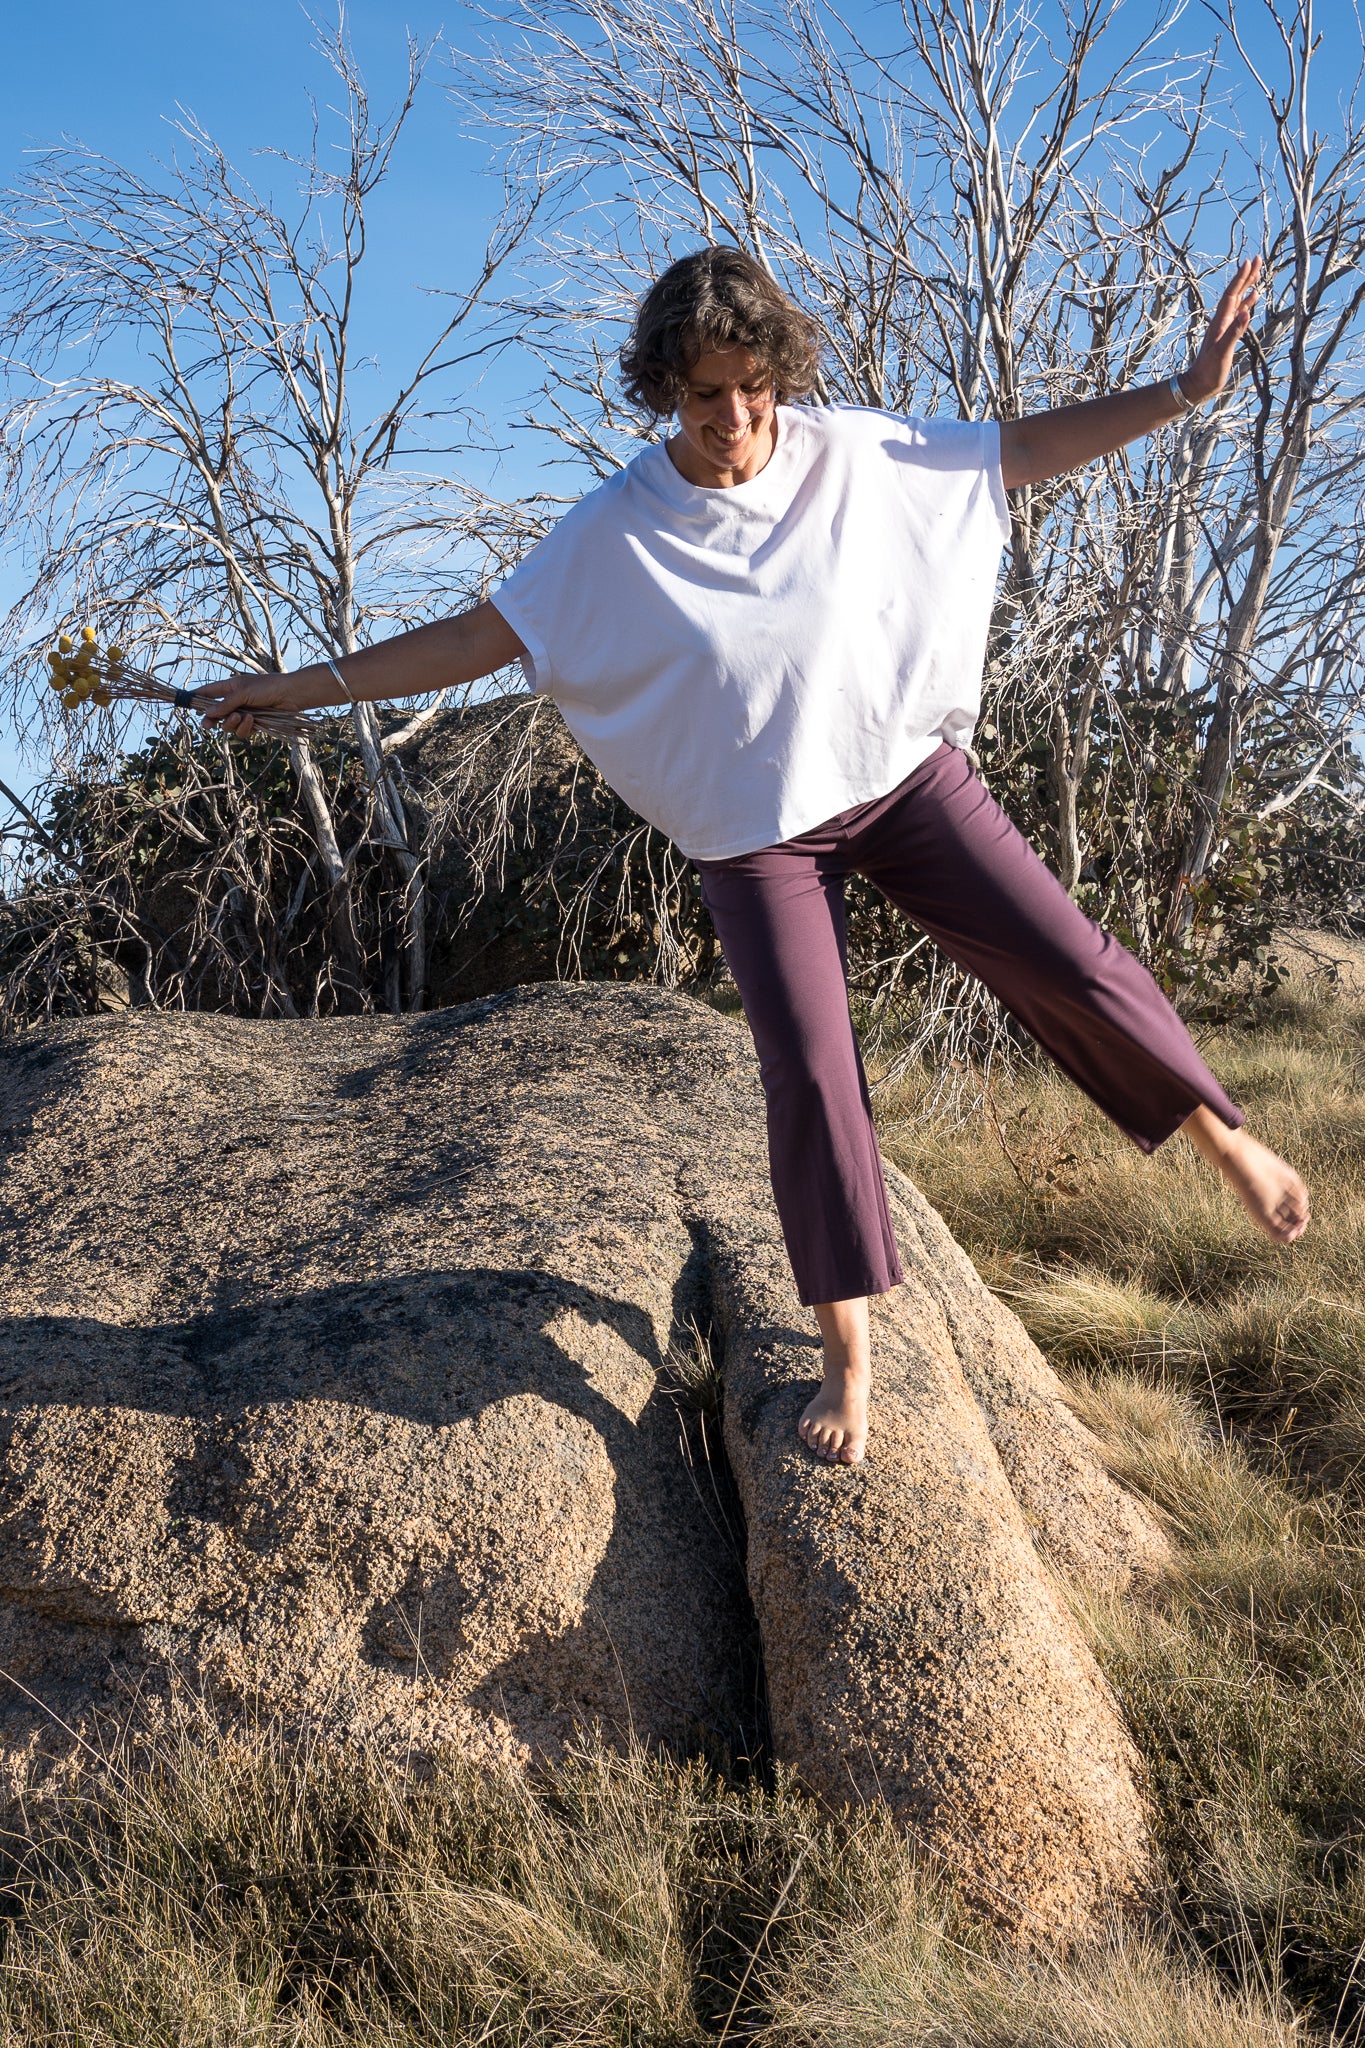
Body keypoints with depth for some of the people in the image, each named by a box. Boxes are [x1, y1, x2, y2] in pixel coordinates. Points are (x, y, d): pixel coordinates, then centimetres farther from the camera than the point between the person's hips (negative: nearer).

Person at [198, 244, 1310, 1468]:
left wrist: (1188, 388, -1)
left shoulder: (856, 455, -6)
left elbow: (1029, 448, 2)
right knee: (808, 1071, -6)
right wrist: (305, 687, -9)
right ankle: (849, 1354, 10)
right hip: (757, 832, -1)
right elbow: (475, 640, -6)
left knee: (1068, 963, -7)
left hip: (904, 773, 2)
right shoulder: (615, 535, -9)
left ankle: (1226, 1140, 21)